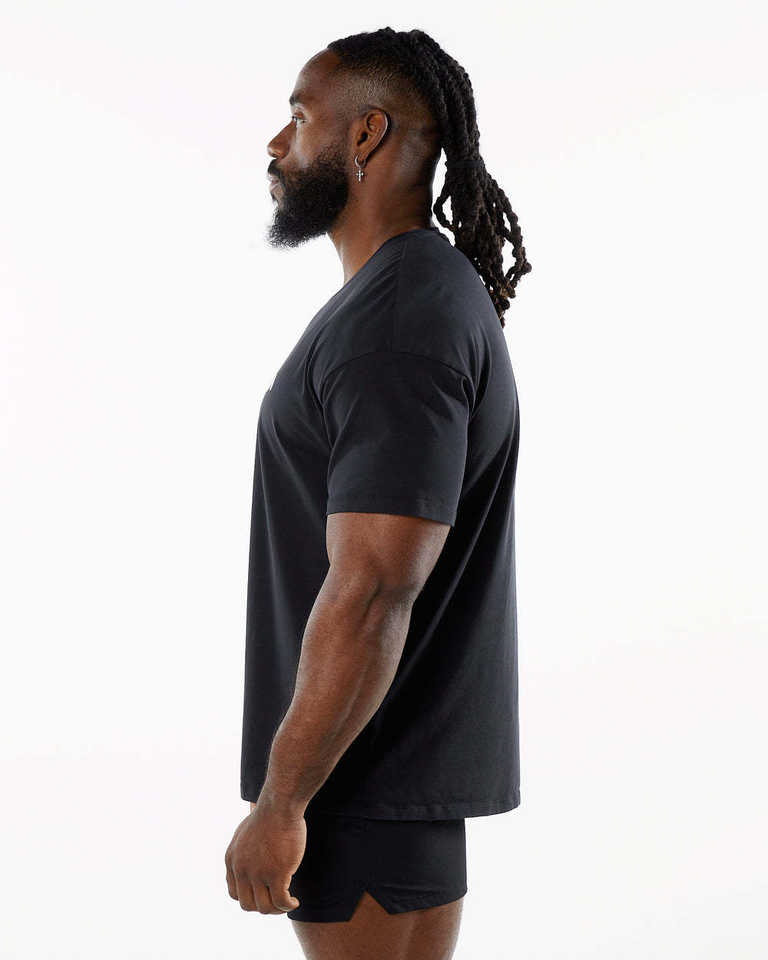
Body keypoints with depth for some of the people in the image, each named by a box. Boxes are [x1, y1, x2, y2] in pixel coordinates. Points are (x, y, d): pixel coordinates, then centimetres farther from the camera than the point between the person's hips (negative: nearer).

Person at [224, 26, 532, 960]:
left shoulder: (395, 323, -20)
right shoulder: (434, 288, 14)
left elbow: (371, 592, -26)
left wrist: (279, 802, -20)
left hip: (371, 772, -10)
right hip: (409, 753, 10)